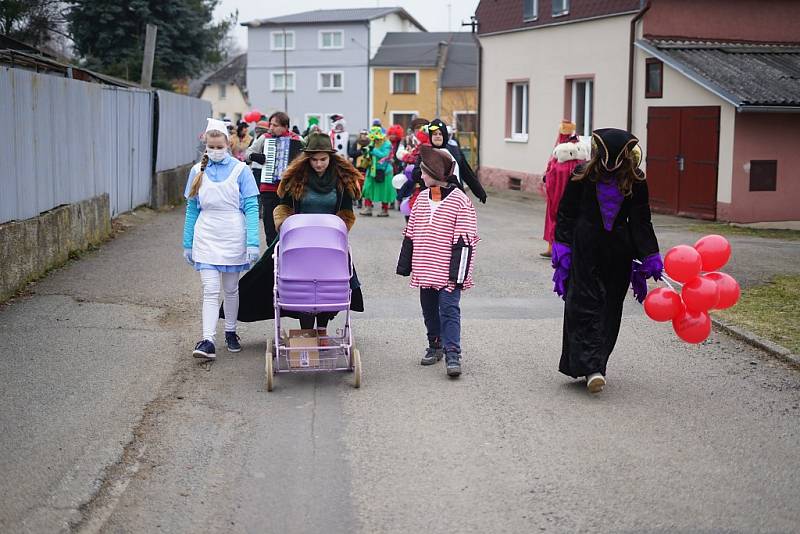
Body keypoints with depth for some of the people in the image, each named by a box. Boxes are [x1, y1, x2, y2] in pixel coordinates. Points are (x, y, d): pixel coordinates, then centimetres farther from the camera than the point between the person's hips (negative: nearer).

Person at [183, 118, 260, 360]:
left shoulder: (240, 170, -4)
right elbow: (191, 209, 10)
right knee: (210, 290, -7)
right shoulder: (198, 171, 4)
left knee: (231, 289, 13)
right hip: (206, 238, 1)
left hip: (232, 238, -1)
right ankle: (207, 341, -10)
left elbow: (251, 208, -6)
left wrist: (252, 242, -14)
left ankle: (231, 332, 29)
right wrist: (187, 244, 9)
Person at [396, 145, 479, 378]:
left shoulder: (460, 201, -9)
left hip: (447, 271, -6)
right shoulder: (422, 198, 10)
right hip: (425, 270, 6)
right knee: (429, 310, 14)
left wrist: (458, 271, -15)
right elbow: (410, 234, 16)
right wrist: (405, 264, 15)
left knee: (449, 310, -9)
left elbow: (465, 240, -11)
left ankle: (452, 354, -8)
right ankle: (435, 346, 28)